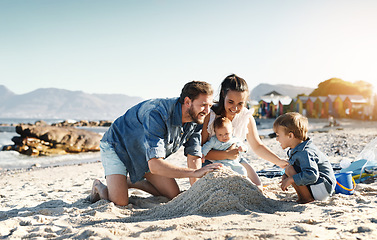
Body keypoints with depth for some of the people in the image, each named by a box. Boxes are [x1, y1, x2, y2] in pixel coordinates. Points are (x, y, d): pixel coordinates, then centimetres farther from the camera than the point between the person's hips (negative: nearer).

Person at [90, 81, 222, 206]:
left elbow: (194, 157, -8)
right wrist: (195, 172, -50)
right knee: (119, 202, -22)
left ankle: (132, 182, 22)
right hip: (118, 147, -7)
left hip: (145, 152, 7)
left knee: (174, 194, 1)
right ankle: (99, 187, 11)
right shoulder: (156, 114, -39)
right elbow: (154, 166, -46)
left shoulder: (196, 120, -16)